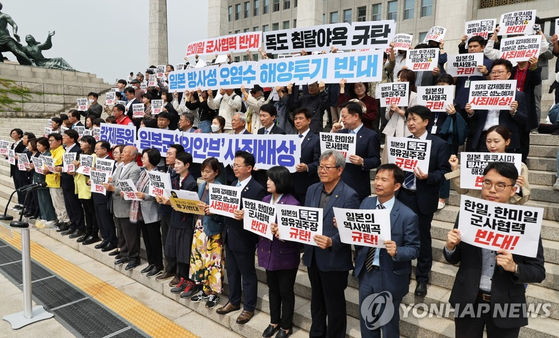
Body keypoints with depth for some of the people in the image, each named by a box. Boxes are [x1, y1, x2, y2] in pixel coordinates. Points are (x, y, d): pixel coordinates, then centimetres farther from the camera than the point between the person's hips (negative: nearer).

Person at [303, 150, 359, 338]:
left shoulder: (349, 196, -16)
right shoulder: (312, 190, 4)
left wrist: (331, 242, -35)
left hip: (334, 259, -6)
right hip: (313, 256, 6)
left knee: (334, 305, 12)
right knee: (316, 301, 24)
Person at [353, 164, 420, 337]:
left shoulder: (407, 215, -18)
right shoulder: (366, 203, -3)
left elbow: (414, 249, -13)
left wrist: (397, 251, -33)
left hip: (389, 278, -4)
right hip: (365, 273, 5)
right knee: (366, 322, 24)